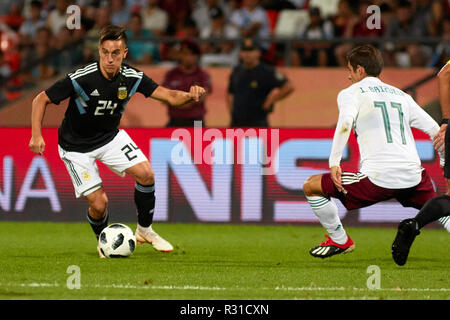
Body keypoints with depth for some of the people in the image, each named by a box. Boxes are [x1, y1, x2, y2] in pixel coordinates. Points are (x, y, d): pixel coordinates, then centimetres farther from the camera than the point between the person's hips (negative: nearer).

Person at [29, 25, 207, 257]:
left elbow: (169, 96, -12)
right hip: (77, 146, -4)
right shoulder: (82, 79, -28)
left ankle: (144, 229, 8)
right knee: (99, 203, -11)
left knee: (146, 173, -15)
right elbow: (41, 100, -19)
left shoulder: (132, 77, -15)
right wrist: (37, 135, -31)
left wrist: (190, 96, -33)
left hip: (110, 136, 4)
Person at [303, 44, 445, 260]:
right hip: (413, 176, 5)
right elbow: (435, 130, 20)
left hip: (377, 178, -5)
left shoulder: (351, 93, 8)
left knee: (311, 187, 11)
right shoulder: (401, 96, 23)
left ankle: (340, 240, 18)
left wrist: (334, 163, -16)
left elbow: (345, 122, -14)